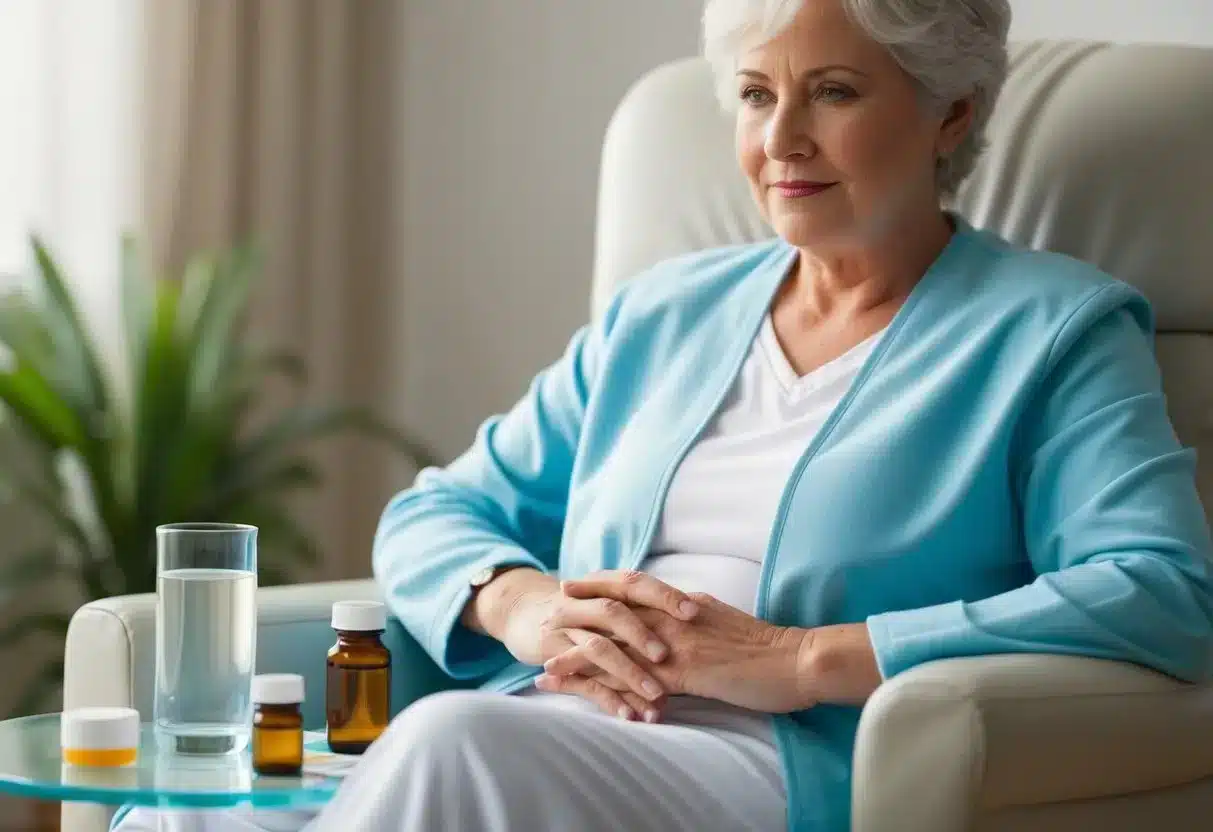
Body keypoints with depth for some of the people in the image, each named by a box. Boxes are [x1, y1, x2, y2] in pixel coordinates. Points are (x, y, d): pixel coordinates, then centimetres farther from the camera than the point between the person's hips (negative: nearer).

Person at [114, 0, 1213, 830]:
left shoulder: (1057, 331, 9)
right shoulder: (663, 316, 27)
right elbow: (434, 514, 28)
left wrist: (801, 660, -13)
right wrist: (521, 602, 0)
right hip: (534, 738, 5)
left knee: (459, 742, -37)